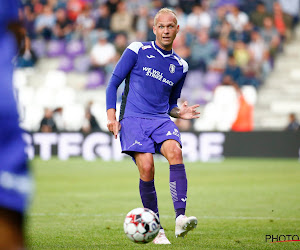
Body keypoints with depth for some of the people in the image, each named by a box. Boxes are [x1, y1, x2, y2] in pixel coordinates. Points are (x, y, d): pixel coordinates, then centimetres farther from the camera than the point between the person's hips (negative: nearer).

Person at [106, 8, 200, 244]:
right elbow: (113, 83, 7)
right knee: (146, 167, -23)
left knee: (175, 152, -29)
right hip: (133, 119, -3)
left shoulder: (180, 66, 16)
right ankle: (155, 229, -8)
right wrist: (112, 116, -5)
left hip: (161, 119, 3)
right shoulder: (137, 51, 5)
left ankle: (180, 219, -36)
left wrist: (179, 112, 4)